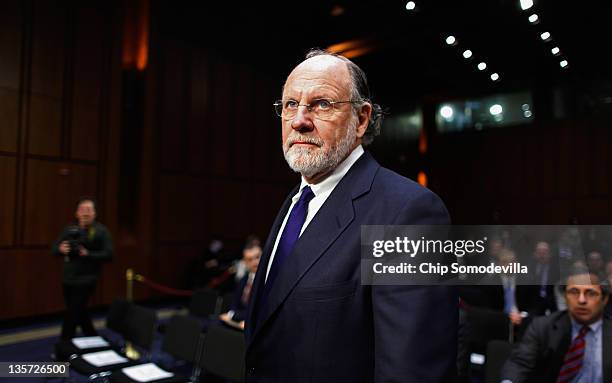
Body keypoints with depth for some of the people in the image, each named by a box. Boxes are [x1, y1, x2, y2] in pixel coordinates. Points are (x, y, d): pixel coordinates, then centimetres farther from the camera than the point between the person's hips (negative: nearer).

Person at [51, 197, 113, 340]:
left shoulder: (101, 230, -7)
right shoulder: (69, 229, 7)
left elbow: (108, 254, -12)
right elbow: (54, 249, 7)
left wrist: (88, 254, -24)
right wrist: (61, 249, -16)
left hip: (86, 280, -6)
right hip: (68, 279, 6)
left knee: (71, 316, -4)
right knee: (80, 313, 18)